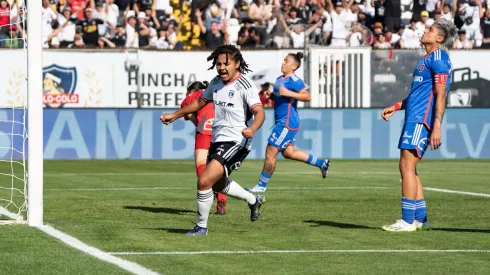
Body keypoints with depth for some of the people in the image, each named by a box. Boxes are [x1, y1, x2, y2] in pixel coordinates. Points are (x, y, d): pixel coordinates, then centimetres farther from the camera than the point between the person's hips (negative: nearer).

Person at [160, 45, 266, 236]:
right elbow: (200, 102, 26)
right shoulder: (216, 83, 9)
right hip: (217, 141, 9)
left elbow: (259, 112, -23)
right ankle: (253, 200, 49)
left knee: (204, 181, -19)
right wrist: (174, 115, 30)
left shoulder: (245, 85, -14)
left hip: (235, 142, -9)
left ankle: (201, 226, -2)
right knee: (218, 184, 25)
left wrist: (252, 129, -44)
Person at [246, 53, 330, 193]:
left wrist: (288, 93, -29)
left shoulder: (294, 81, -15)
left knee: (270, 151, -6)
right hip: (282, 122, 10)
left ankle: (261, 185, 3)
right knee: (288, 153, 17)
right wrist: (271, 95, 13)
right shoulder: (280, 79, 14)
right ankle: (321, 163, 27)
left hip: (287, 122, -10)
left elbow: (307, 96, -23)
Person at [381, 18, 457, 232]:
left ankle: (407, 221, -10)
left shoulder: (438, 58, -11)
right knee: (409, 169, 11)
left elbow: (440, 95, -18)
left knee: (407, 166, -11)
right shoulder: (427, 59, 20)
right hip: (414, 119, 10)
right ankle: (420, 218, 14)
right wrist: (396, 107, 28)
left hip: (420, 120, -10)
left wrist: (436, 126, -24)